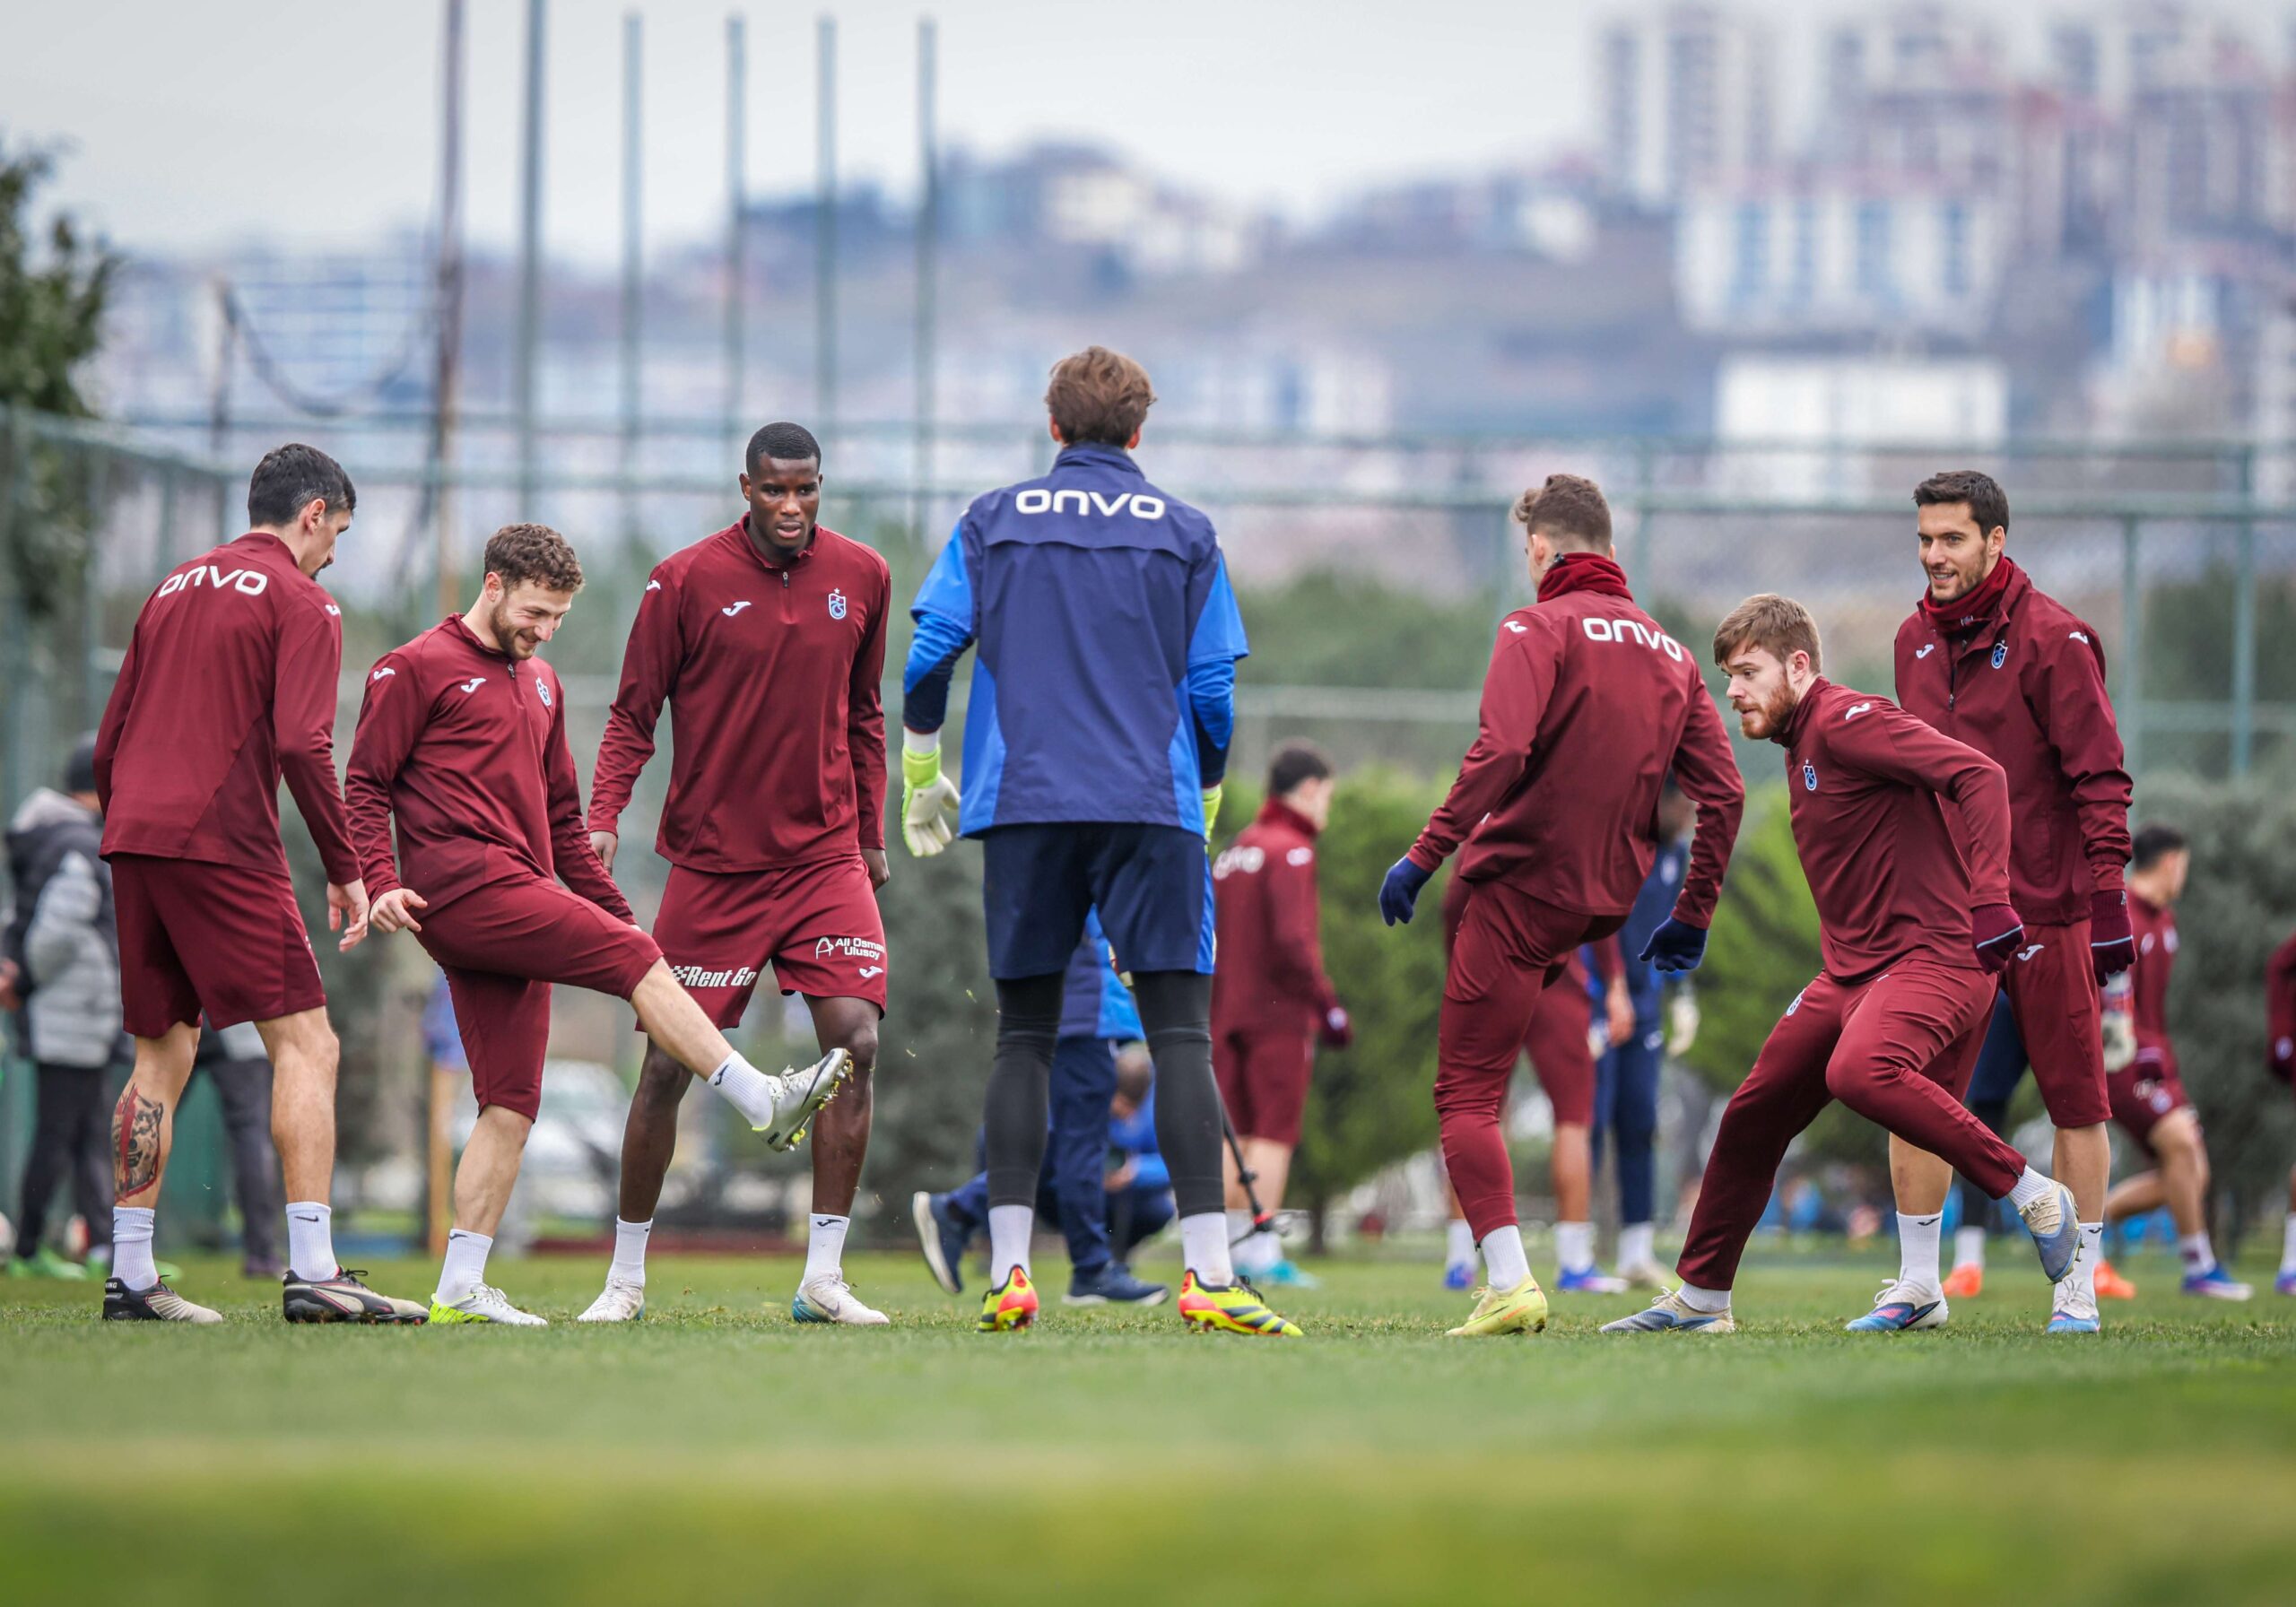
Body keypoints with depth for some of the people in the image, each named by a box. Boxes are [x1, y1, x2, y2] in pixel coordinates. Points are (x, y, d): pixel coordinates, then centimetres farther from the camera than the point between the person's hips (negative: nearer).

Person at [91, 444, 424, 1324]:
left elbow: (109, 741, 20)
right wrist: (345, 871, -8)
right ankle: (312, 1273, -15)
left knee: (161, 1055, 13)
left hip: (134, 840, 8)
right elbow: (303, 746, -12)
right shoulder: (300, 602, -1)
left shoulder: (173, 589, 20)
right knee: (304, 1043, -6)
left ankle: (129, 1276, 12)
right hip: (224, 846, -7)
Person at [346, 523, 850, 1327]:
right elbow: (366, 784, -3)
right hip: (462, 884, -8)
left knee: (510, 1105, 1)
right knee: (637, 960, -18)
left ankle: (460, 1288, 0)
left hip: (518, 909, 8)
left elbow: (561, 818, 30)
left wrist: (613, 912, 24)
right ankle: (764, 1102, -20)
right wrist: (381, 882, -17)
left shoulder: (540, 686, 25)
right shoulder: (416, 670, 2)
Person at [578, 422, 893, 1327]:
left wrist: (870, 836, 16)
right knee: (668, 1064, -1)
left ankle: (823, 1277, -4)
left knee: (855, 1043, -11)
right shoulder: (685, 582, -6)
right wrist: (605, 817, -15)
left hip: (825, 857, 2)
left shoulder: (861, 577, 4)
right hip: (712, 864, -2)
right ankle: (626, 1276, 13)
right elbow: (634, 714, -2)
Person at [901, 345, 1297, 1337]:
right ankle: (1207, 1275, -14)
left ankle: (1008, 1273, 1)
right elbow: (1214, 691, 6)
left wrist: (920, 778, 15)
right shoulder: (1185, 534, 7)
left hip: (1021, 808, 2)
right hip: (1151, 808, -2)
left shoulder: (992, 522, 9)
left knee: (1023, 1038, 8)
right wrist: (1206, 795, 22)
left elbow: (929, 655, 3)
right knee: (1180, 1033, -4)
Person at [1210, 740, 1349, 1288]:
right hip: (1278, 1014, -8)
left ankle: (1230, 1247, 6)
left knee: (1234, 1132, 9)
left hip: (1227, 1012, 8)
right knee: (1274, 1132, -6)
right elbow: (1292, 941, -19)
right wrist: (1328, 1006, -15)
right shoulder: (1290, 852, -10)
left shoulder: (1234, 849, 15)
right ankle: (1263, 1250, -10)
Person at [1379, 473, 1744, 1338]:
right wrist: (1692, 917, 15)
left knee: (1467, 1096, -5)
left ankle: (1508, 1282, -21)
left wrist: (1423, 857, -19)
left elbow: (1500, 754, -23)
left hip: (1523, 887, -8)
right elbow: (1723, 794, 8)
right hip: (1606, 901, 8)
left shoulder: (1537, 630, -8)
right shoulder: (1669, 651, 12)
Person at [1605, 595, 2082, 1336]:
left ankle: (2035, 1197, -23)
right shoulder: (1799, 744, 18)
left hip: (1933, 956, -10)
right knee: (1753, 1113, 10)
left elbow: (1979, 774, -23)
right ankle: (1699, 1297, 25)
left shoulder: (1846, 721, -13)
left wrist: (1989, 901, -30)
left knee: (1859, 1071, -35)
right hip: (1852, 970, 10)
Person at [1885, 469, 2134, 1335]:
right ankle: (1918, 1285, 7)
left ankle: (2077, 1289, 9)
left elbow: (2099, 776, -10)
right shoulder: (1915, 640, 11)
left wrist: (2108, 894, -16)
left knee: (2074, 1098, 2)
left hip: (2044, 900, -5)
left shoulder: (2052, 637, -8)